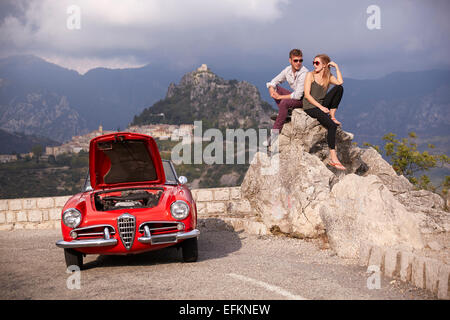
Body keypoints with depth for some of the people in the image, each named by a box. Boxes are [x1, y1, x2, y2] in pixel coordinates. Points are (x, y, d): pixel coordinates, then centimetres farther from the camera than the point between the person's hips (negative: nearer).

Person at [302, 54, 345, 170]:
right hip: (310, 107, -5)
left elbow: (340, 82, -12)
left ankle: (332, 116, -12)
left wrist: (336, 67, -6)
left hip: (322, 105, 5)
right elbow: (307, 95, -10)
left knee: (339, 88, -17)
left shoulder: (329, 77, 11)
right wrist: (320, 107, -17)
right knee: (332, 126, -27)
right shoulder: (310, 75, -1)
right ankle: (333, 158, -28)